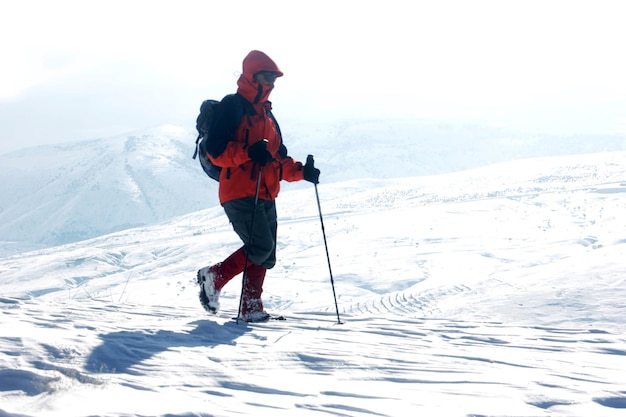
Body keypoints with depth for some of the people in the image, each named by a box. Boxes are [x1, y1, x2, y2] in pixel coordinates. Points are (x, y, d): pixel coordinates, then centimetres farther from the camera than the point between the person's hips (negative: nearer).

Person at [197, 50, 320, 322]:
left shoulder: (267, 115, 23)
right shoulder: (233, 106, -3)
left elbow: (278, 160, 26)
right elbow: (215, 149, -13)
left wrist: (301, 171, 8)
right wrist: (249, 152, -26)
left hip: (265, 196, 8)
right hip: (239, 193, -8)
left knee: (266, 256, 3)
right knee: (261, 247, -17)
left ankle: (250, 308, 10)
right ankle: (213, 277, 0)